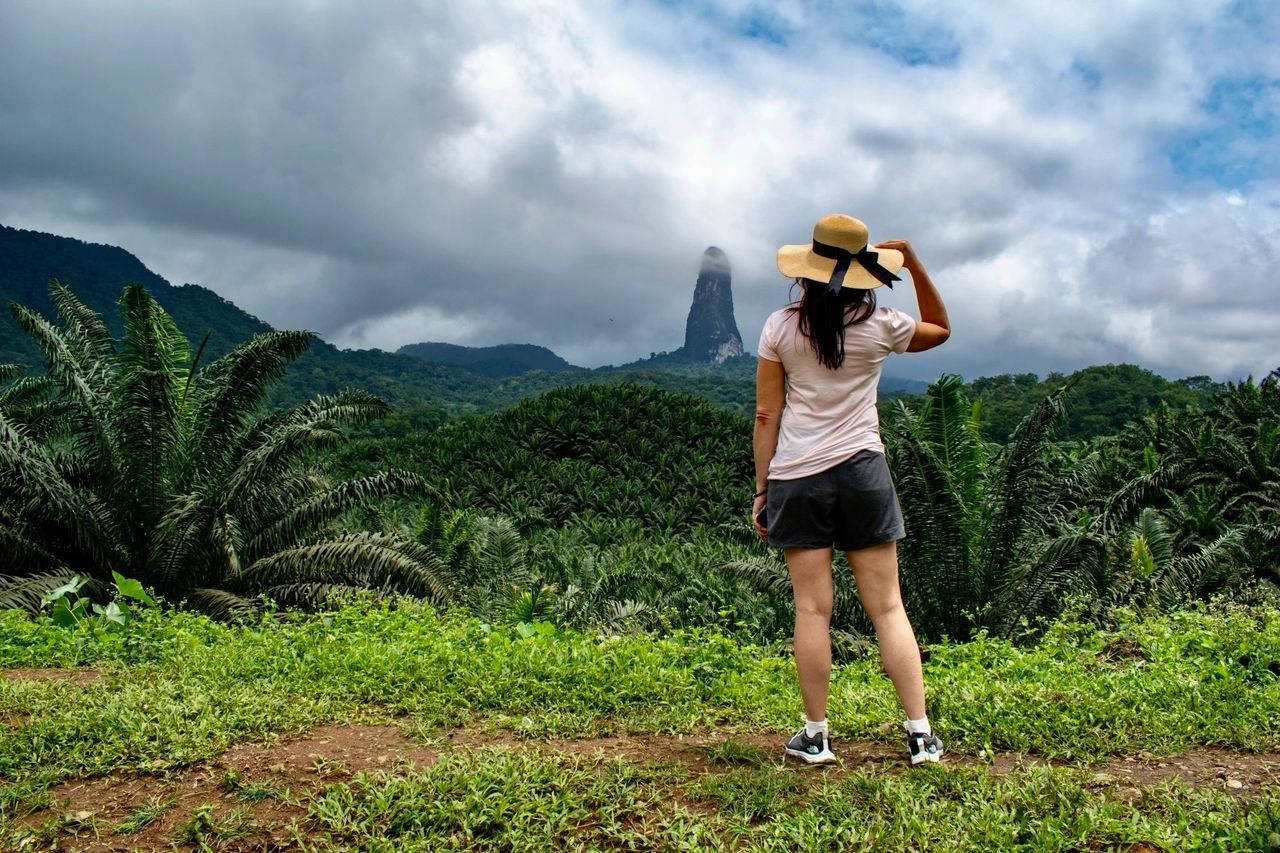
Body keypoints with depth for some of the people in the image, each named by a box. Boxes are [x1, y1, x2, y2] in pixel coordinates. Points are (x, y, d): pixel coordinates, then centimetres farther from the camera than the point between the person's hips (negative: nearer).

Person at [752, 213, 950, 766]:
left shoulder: (781, 328, -2)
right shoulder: (879, 326, -1)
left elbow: (766, 416, -1)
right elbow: (940, 329, 21)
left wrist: (761, 489, 6)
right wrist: (913, 263, 13)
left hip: (796, 480, 0)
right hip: (862, 473, 0)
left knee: (812, 609, 4)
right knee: (888, 608, 7)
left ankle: (815, 736, 11)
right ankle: (920, 733, 10)